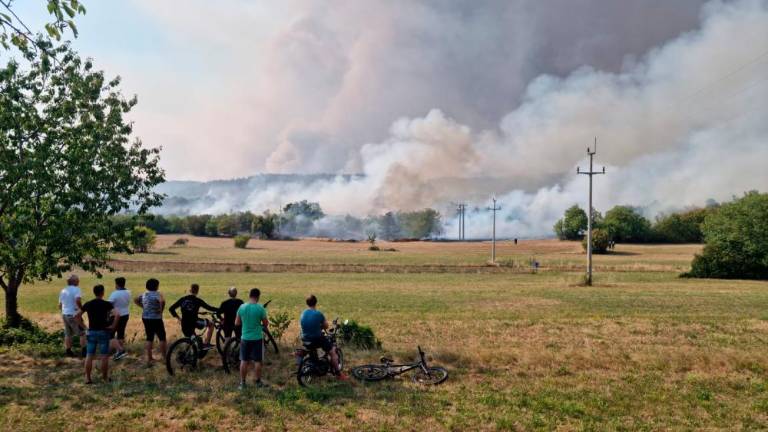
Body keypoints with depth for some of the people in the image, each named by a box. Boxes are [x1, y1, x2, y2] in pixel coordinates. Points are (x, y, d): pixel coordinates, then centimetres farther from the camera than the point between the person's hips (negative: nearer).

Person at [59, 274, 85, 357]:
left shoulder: (63, 291, 12)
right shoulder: (76, 289, -12)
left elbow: (60, 305, 18)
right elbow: (78, 300, -29)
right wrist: (81, 308, -14)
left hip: (64, 314, 7)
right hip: (73, 315, -7)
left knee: (68, 334, 15)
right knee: (82, 333, 1)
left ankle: (68, 351, 18)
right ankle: (84, 351, -2)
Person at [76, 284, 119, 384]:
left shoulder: (88, 304, 2)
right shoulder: (106, 304, -10)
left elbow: (77, 316, 7)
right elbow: (117, 315, -22)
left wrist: (83, 326, 10)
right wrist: (113, 326, -11)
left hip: (91, 332, 3)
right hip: (103, 332, -3)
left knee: (89, 356, 8)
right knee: (104, 356, 5)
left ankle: (87, 378, 10)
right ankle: (105, 377, 12)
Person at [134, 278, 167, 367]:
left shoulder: (144, 294, 7)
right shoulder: (157, 294, -16)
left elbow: (135, 300, 21)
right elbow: (162, 301, -35)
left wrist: (143, 307, 15)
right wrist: (161, 310, -19)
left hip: (145, 318, 7)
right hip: (155, 319, -7)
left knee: (149, 338, 14)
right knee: (162, 338, 6)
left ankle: (149, 359, 16)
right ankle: (165, 358, 12)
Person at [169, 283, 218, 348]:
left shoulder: (183, 299, 7)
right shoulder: (197, 300, -5)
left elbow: (171, 309, 9)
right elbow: (209, 308, -6)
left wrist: (178, 317, 19)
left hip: (184, 324, 5)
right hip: (194, 322, -5)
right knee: (211, 324, 13)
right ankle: (207, 344, 7)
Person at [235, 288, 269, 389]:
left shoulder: (241, 307, -5)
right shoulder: (260, 308, -13)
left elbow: (237, 323, 3)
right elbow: (265, 324, -4)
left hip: (245, 338, 3)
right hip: (257, 338, -3)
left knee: (244, 361, 11)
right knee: (257, 361, 8)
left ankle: (242, 382, 17)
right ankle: (258, 382, 16)